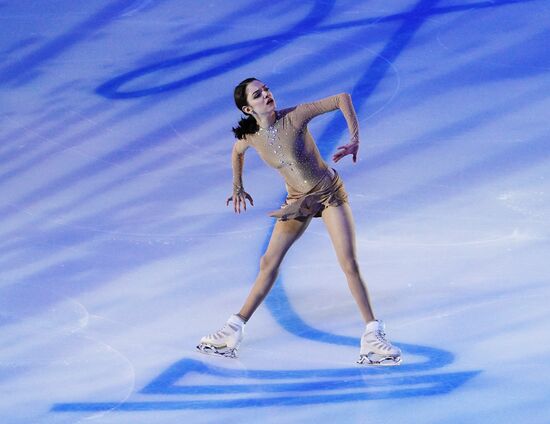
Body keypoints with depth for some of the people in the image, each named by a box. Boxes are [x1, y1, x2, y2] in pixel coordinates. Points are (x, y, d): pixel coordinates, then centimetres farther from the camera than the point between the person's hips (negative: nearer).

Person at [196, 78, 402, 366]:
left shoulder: (295, 116, -22)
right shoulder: (249, 136, -11)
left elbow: (343, 98, -19)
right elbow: (237, 153, 15)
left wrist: (354, 140, -26)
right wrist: (238, 188, 16)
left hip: (330, 193, -3)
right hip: (297, 200, 3)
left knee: (349, 264, -12)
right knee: (268, 263, 2)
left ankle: (373, 337, -6)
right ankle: (234, 330, 12)